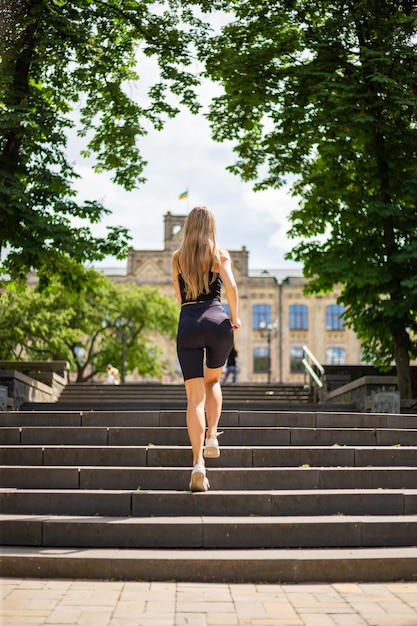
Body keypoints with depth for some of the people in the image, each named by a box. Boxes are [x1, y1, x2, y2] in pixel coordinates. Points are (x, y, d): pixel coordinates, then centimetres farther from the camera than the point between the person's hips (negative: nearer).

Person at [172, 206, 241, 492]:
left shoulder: (177, 257, 14)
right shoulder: (219, 254, 7)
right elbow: (231, 287, -10)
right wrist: (234, 317, 2)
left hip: (187, 325, 1)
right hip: (216, 321, 0)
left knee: (195, 396, -2)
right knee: (213, 381, 25)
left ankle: (198, 463, -14)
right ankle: (212, 436, 7)